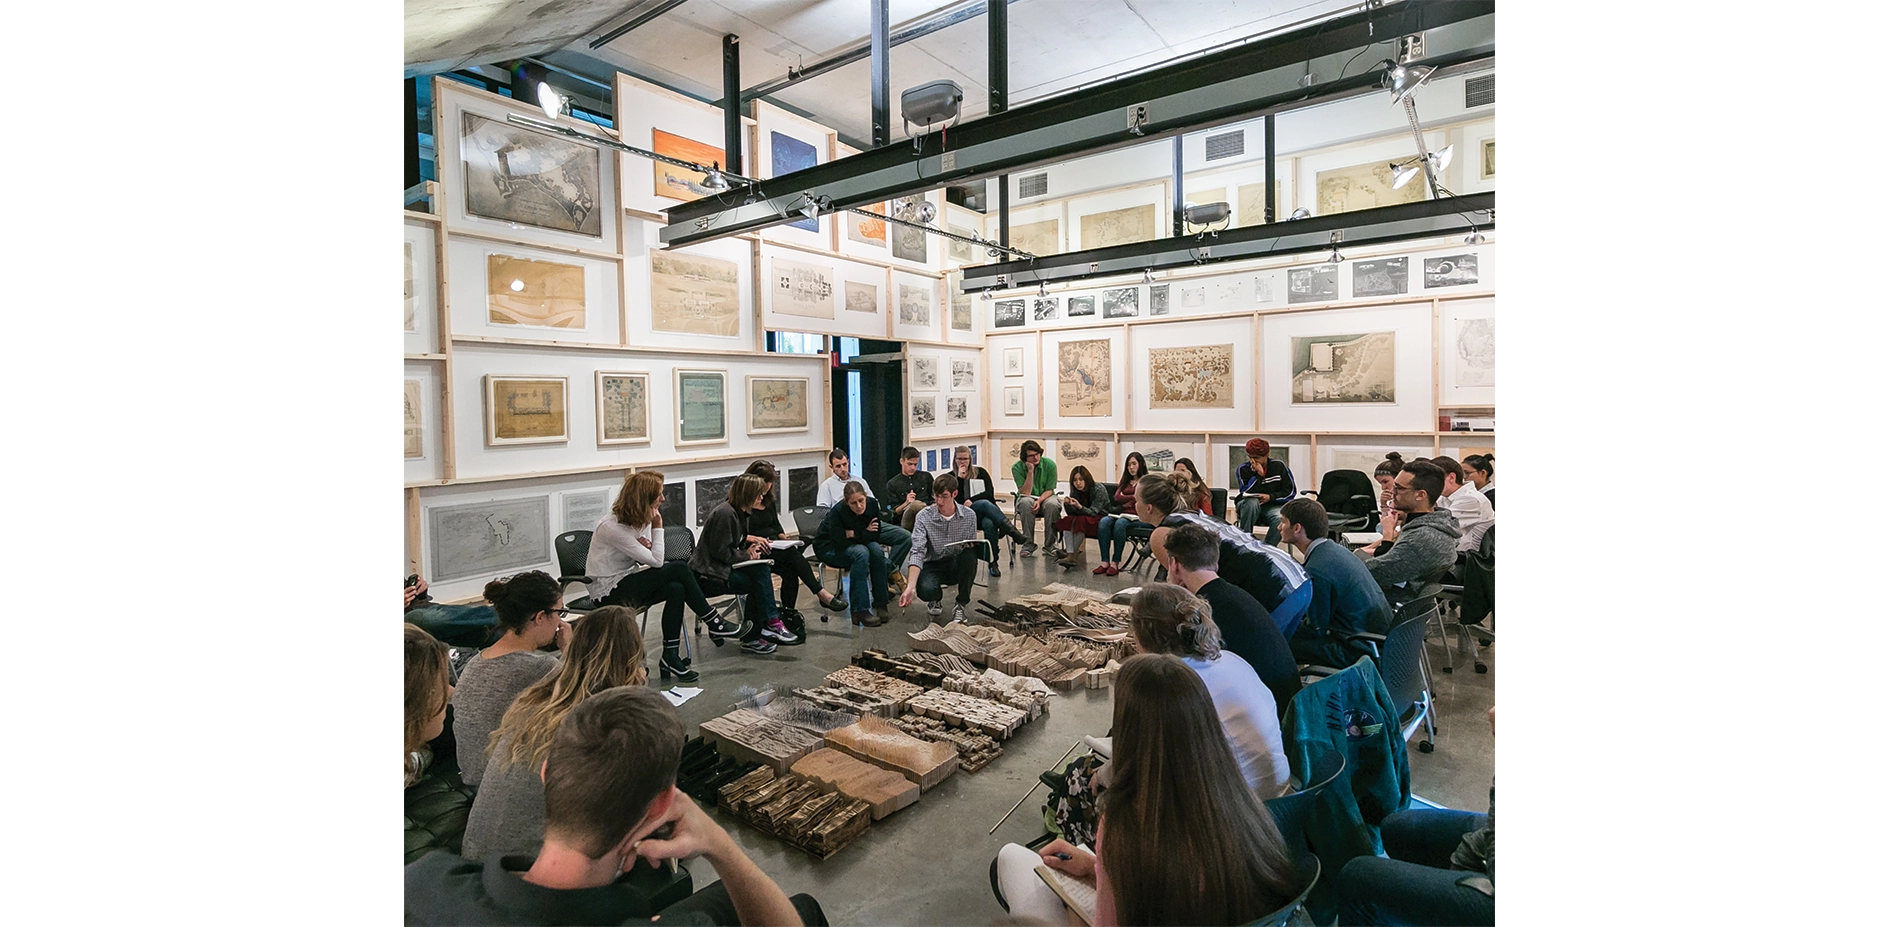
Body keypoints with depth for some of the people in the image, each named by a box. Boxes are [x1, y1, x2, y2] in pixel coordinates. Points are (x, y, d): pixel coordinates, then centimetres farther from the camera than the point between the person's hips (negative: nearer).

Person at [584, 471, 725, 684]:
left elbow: (653, 559, 7)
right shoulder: (612, 527, -23)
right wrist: (657, 526, -15)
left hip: (627, 582, 8)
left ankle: (670, 657, -16)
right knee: (679, 569, -22)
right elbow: (656, 561, -21)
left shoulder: (641, 518, 2)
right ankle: (713, 622, -7)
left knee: (676, 589, -21)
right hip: (609, 592, -8)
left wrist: (647, 547, -16)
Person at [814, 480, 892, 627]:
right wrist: (864, 533, -20)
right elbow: (840, 542, -29)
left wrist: (852, 534, -21)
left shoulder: (872, 505, -16)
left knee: (876, 549, -26)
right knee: (861, 552, -33)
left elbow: (875, 535, -13)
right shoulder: (837, 512, -28)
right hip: (829, 548, -5)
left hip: (855, 544, 5)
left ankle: (881, 602, -17)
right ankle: (860, 610, -31)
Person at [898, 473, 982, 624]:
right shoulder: (924, 517, -13)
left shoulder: (969, 515, -7)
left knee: (969, 553, -33)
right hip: (932, 565, -1)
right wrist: (911, 586, -36)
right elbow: (917, 552, -22)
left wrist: (968, 547, -25)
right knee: (925, 590, -35)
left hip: (957, 566, 2)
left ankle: (960, 605, -10)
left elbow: (972, 547, 3)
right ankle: (936, 600, 10)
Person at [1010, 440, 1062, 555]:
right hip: (1026, 497, -1)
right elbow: (1025, 492, -17)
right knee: (1026, 503, -37)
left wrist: (1039, 501, -25)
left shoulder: (1049, 464, -10)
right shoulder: (1017, 467, -12)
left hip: (1045, 497, 1)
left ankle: (1049, 545, -21)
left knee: (1053, 505, -34)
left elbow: (1049, 490, -6)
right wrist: (1030, 472, -24)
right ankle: (1028, 545, -26)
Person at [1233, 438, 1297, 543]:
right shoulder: (1242, 469, -6)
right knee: (1252, 502, -37)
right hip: (1248, 506, -1)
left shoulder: (1278, 466, -1)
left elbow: (1291, 491, 2)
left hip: (1272, 506, 1)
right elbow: (1247, 494, -18)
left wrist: (1270, 497, -11)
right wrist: (1259, 474, -22)